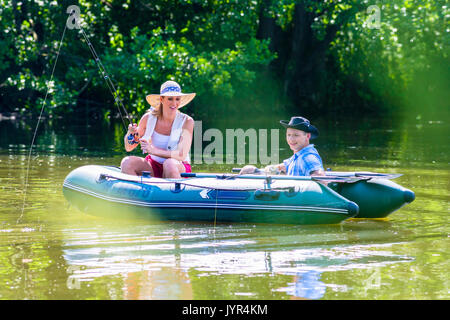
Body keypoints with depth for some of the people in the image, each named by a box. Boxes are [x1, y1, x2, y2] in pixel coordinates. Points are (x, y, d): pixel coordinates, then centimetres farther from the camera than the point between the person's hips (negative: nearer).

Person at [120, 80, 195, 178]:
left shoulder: (187, 121, -11)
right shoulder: (148, 118, -4)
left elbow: (182, 155, -20)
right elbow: (128, 148, 4)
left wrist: (154, 150, -29)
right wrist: (131, 134, -19)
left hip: (179, 168, -3)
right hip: (153, 166, 3)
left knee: (169, 163, -37)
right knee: (126, 162, -23)